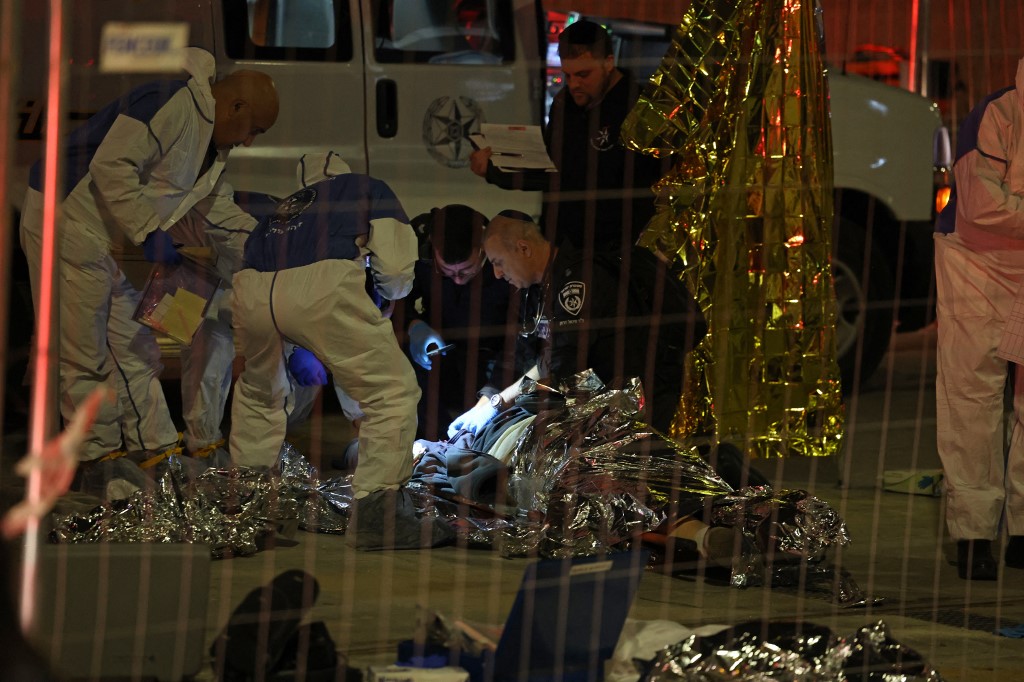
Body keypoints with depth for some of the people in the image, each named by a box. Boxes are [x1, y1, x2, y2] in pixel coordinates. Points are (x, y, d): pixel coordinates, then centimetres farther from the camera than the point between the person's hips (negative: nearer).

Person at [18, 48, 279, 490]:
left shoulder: (213, 138, 11)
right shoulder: (171, 103, -22)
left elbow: (217, 207, 18)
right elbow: (112, 167, -28)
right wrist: (150, 234, -27)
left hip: (108, 238, 11)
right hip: (67, 224, -11)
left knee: (133, 346, 12)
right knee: (84, 354, -4)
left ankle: (155, 446, 16)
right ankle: (98, 456, 2)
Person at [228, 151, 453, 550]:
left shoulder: (285, 207, 40)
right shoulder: (369, 189, 28)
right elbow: (397, 275, 16)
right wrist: (389, 292, 39)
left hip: (251, 292, 6)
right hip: (320, 288, -5)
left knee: (259, 393, 33)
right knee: (393, 392, 4)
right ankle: (375, 513, -4)